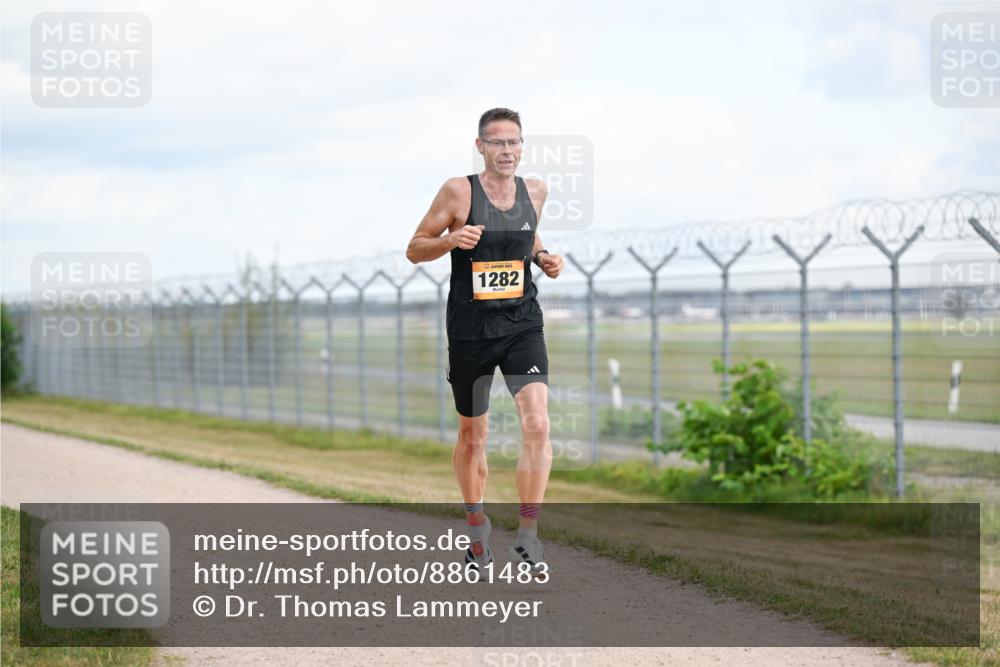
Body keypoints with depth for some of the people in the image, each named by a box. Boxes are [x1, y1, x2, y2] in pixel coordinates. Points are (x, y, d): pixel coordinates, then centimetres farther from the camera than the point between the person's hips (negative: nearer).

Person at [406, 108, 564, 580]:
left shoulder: (535, 190, 4)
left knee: (537, 424, -17)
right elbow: (414, 249, -2)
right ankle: (478, 533, 33)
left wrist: (543, 258, 3)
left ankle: (527, 536, -10)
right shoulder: (458, 192, -8)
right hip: (470, 329, -2)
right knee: (472, 435, 11)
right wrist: (452, 239, -21)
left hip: (522, 324, 2)